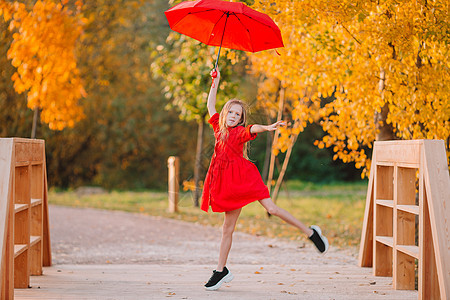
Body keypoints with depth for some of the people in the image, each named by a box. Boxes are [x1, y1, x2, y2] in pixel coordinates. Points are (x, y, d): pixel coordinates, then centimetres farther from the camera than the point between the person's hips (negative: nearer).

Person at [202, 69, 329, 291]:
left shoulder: (241, 131, -1)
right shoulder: (219, 128, 13)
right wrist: (215, 83, 17)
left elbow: (253, 129, -23)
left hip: (244, 177, -4)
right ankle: (221, 271, 14)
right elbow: (210, 106, 21)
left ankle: (311, 233, -1)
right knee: (227, 228, 7)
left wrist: (266, 128, -43)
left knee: (271, 208, -15)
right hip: (227, 181, 4)